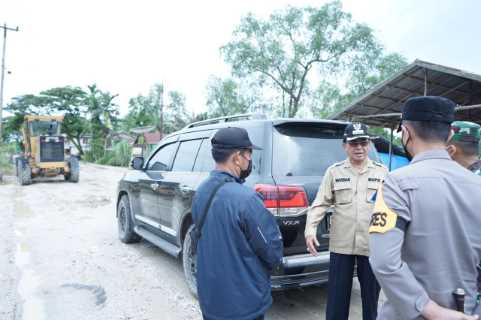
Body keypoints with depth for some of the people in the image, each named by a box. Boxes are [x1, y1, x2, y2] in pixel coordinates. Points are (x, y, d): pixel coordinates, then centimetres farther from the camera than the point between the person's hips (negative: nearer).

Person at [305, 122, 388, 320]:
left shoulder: (382, 172, 5)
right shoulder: (334, 171, 3)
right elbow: (320, 204, 0)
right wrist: (310, 229, -13)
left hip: (372, 245, 1)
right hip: (341, 245, 0)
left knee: (371, 297, 15)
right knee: (336, 298, 10)